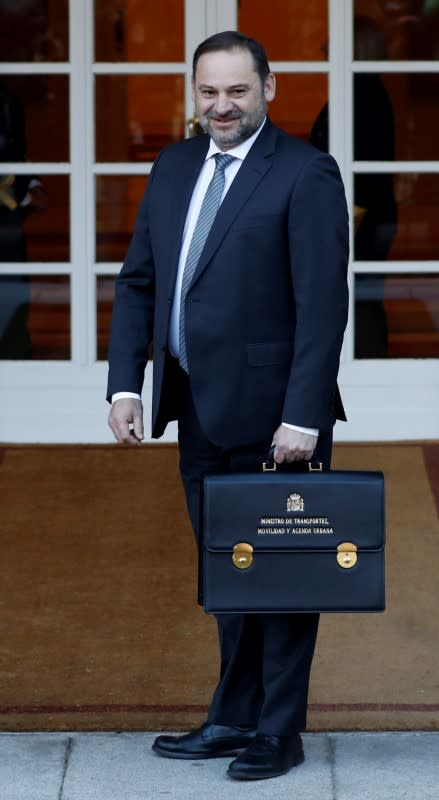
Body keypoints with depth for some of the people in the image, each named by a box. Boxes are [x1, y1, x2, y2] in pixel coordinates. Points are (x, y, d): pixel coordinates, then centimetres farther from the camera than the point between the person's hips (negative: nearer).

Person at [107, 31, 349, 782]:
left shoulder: (305, 174, -10)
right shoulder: (173, 168, 10)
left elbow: (323, 304, -15)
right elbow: (137, 283, 12)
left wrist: (302, 417, -19)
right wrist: (125, 384, 1)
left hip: (271, 411, -6)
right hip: (198, 410, 6)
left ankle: (278, 732, 14)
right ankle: (234, 718, 25)